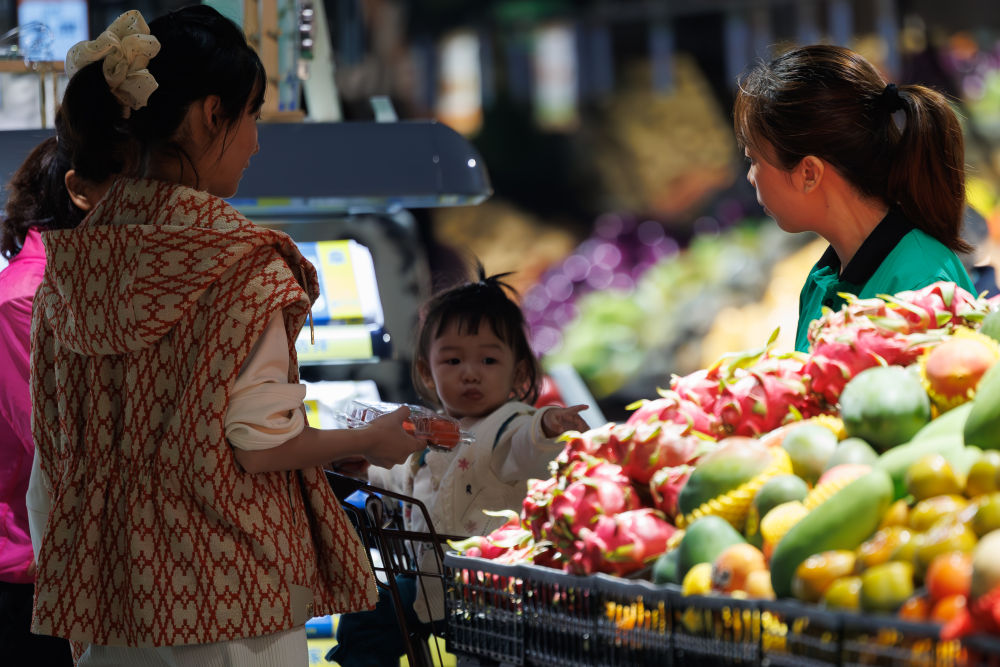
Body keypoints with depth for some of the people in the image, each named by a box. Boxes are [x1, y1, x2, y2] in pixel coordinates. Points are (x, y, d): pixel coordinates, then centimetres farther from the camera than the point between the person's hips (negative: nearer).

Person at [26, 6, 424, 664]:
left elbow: (54, 432, 9)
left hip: (107, 585, 6)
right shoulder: (245, 262, -15)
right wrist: (371, 442, 0)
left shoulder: (76, 254, 4)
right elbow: (254, 443, -16)